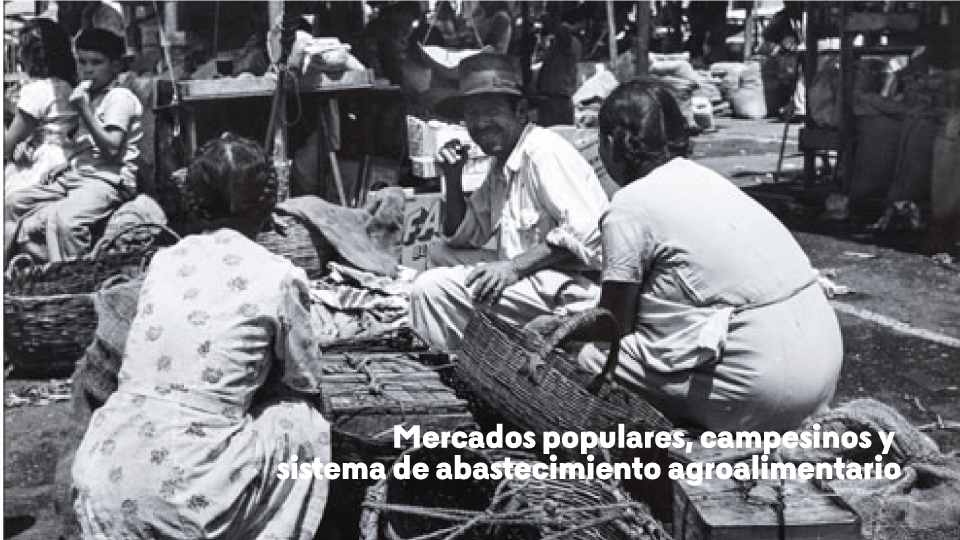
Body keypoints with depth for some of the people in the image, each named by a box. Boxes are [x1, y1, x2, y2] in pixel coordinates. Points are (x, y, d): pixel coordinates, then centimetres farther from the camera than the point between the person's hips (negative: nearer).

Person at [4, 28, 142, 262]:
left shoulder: (120, 97, -4)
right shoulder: (91, 98, 24)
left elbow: (111, 149, -15)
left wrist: (84, 112, -15)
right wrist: (66, 165, 7)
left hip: (108, 180, -10)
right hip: (76, 176, 10)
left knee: (63, 219, -36)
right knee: (12, 202, 2)